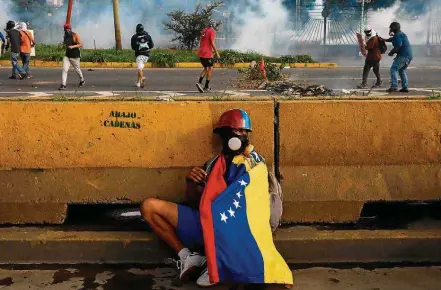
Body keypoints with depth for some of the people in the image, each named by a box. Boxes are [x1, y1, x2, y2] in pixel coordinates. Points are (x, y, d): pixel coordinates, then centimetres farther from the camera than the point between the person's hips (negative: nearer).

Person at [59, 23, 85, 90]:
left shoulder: (75, 35, -10)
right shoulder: (65, 36, 8)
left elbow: (80, 44, -17)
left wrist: (73, 46, -29)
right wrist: (64, 43, 5)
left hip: (75, 56, -5)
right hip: (67, 56, 5)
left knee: (77, 70, 11)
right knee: (64, 69, -10)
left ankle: (82, 81, 38)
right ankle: (63, 85, -13)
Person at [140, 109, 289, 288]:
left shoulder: (255, 163, 6)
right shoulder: (212, 165, 16)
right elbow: (195, 203, 18)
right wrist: (191, 183, -2)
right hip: (205, 223, 5)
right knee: (149, 206, -1)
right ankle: (187, 257, -1)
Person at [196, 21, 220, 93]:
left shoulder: (204, 30, 15)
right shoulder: (212, 31, -9)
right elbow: (212, 43, -16)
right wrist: (217, 53, -11)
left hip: (201, 53, 7)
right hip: (207, 54, -7)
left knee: (206, 69, 18)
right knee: (210, 69, 4)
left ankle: (199, 82, 0)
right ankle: (206, 87, 3)